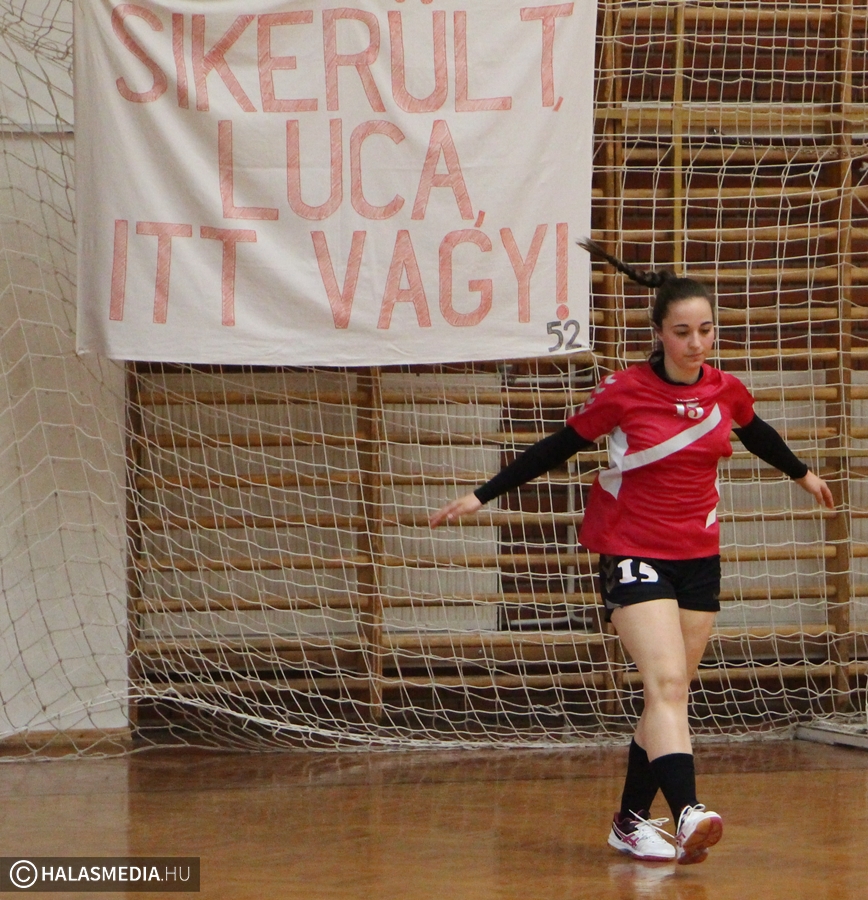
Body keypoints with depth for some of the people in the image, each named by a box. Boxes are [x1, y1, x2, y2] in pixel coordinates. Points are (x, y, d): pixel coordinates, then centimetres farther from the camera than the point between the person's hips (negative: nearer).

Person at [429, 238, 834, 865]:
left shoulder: (727, 391, 0)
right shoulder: (624, 392, -12)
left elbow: (758, 434, 23)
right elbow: (559, 447, -2)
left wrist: (801, 473, 40)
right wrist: (482, 496, -1)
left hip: (699, 558, 5)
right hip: (634, 551, -5)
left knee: (670, 693, 7)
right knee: (666, 683, -21)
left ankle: (631, 821, 17)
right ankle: (687, 812, -36)